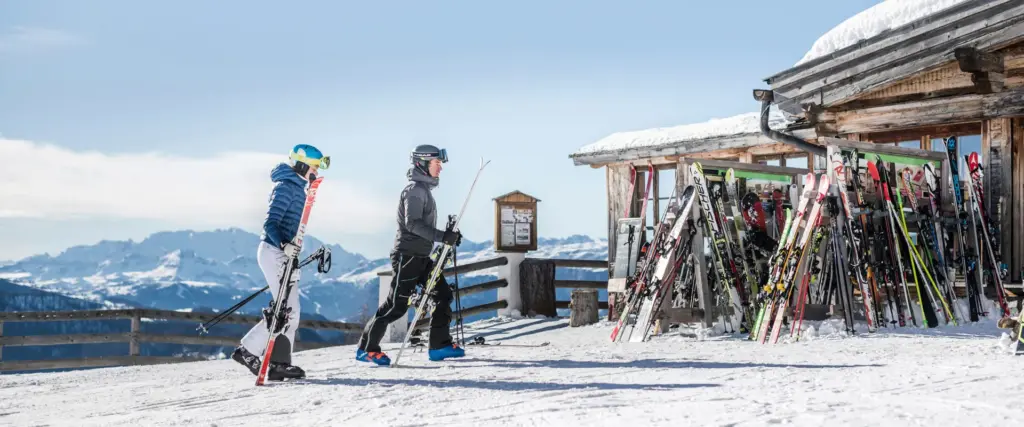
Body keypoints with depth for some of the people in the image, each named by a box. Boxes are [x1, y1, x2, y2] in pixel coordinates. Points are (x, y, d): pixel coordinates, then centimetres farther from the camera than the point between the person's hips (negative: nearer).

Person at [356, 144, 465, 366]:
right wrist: (442, 236, -29)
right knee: (397, 304, -7)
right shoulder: (415, 189, -13)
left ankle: (440, 345, 8)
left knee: (443, 294, 6)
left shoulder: (424, 189, 18)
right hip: (408, 255, -10)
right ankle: (367, 347, 2)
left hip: (421, 256, 10)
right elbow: (412, 223, -25)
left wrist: (448, 237, 15)